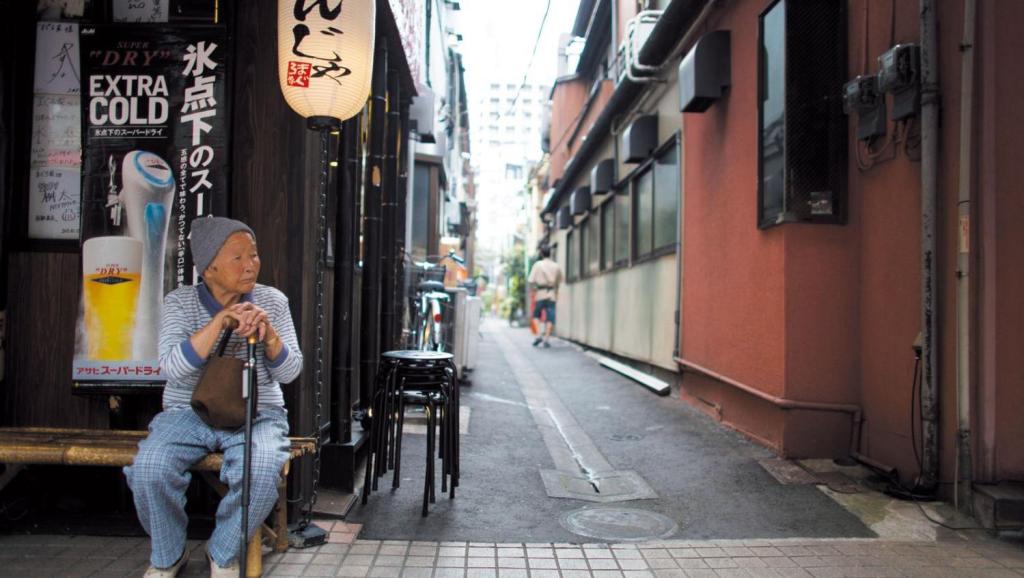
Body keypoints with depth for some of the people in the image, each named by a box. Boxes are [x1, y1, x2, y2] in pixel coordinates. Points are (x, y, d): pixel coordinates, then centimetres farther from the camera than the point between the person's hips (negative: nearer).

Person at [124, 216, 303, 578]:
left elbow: (289, 373, -4)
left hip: (256, 415, 0)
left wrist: (268, 334, -24)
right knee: (149, 468, -27)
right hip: (188, 412, 1)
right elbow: (173, 368, -18)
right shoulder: (180, 302, -2)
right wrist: (222, 319, -26)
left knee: (262, 471, -31)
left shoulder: (272, 301, 0)